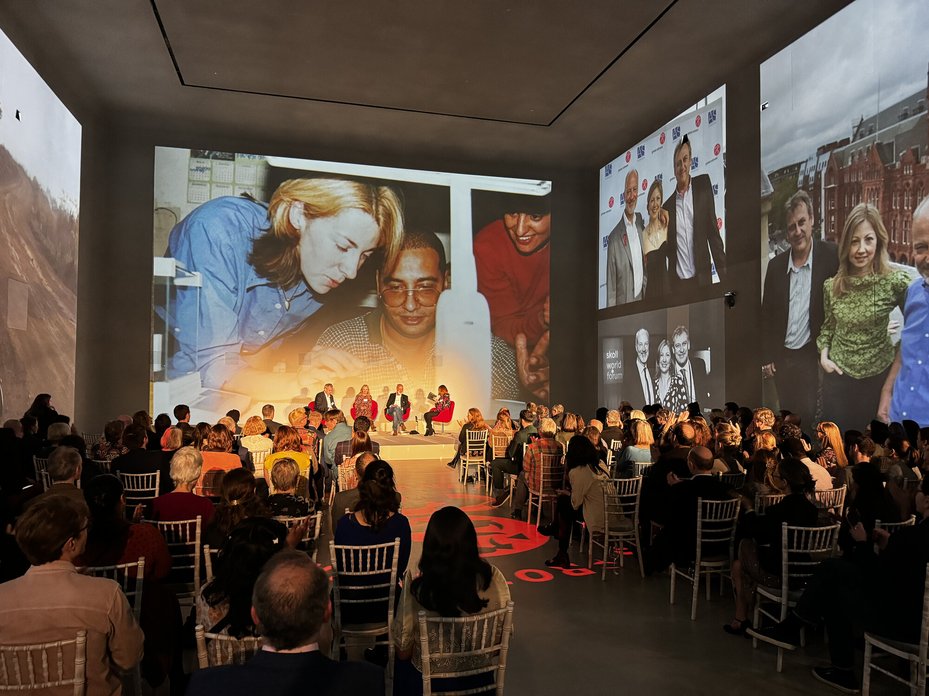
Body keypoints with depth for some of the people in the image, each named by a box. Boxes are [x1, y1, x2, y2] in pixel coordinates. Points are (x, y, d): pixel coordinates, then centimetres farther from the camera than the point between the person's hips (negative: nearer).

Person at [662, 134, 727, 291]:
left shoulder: (703, 185, 4)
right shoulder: (667, 205, 7)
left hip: (701, 279, -1)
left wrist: (723, 273, -3)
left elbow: (713, 233, 2)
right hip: (676, 282, 1)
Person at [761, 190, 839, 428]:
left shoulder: (830, 256, -6)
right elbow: (766, 315, 7)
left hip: (810, 358, -3)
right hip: (781, 359, 3)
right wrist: (766, 358, 4)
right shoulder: (775, 265, 4)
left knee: (807, 416, -2)